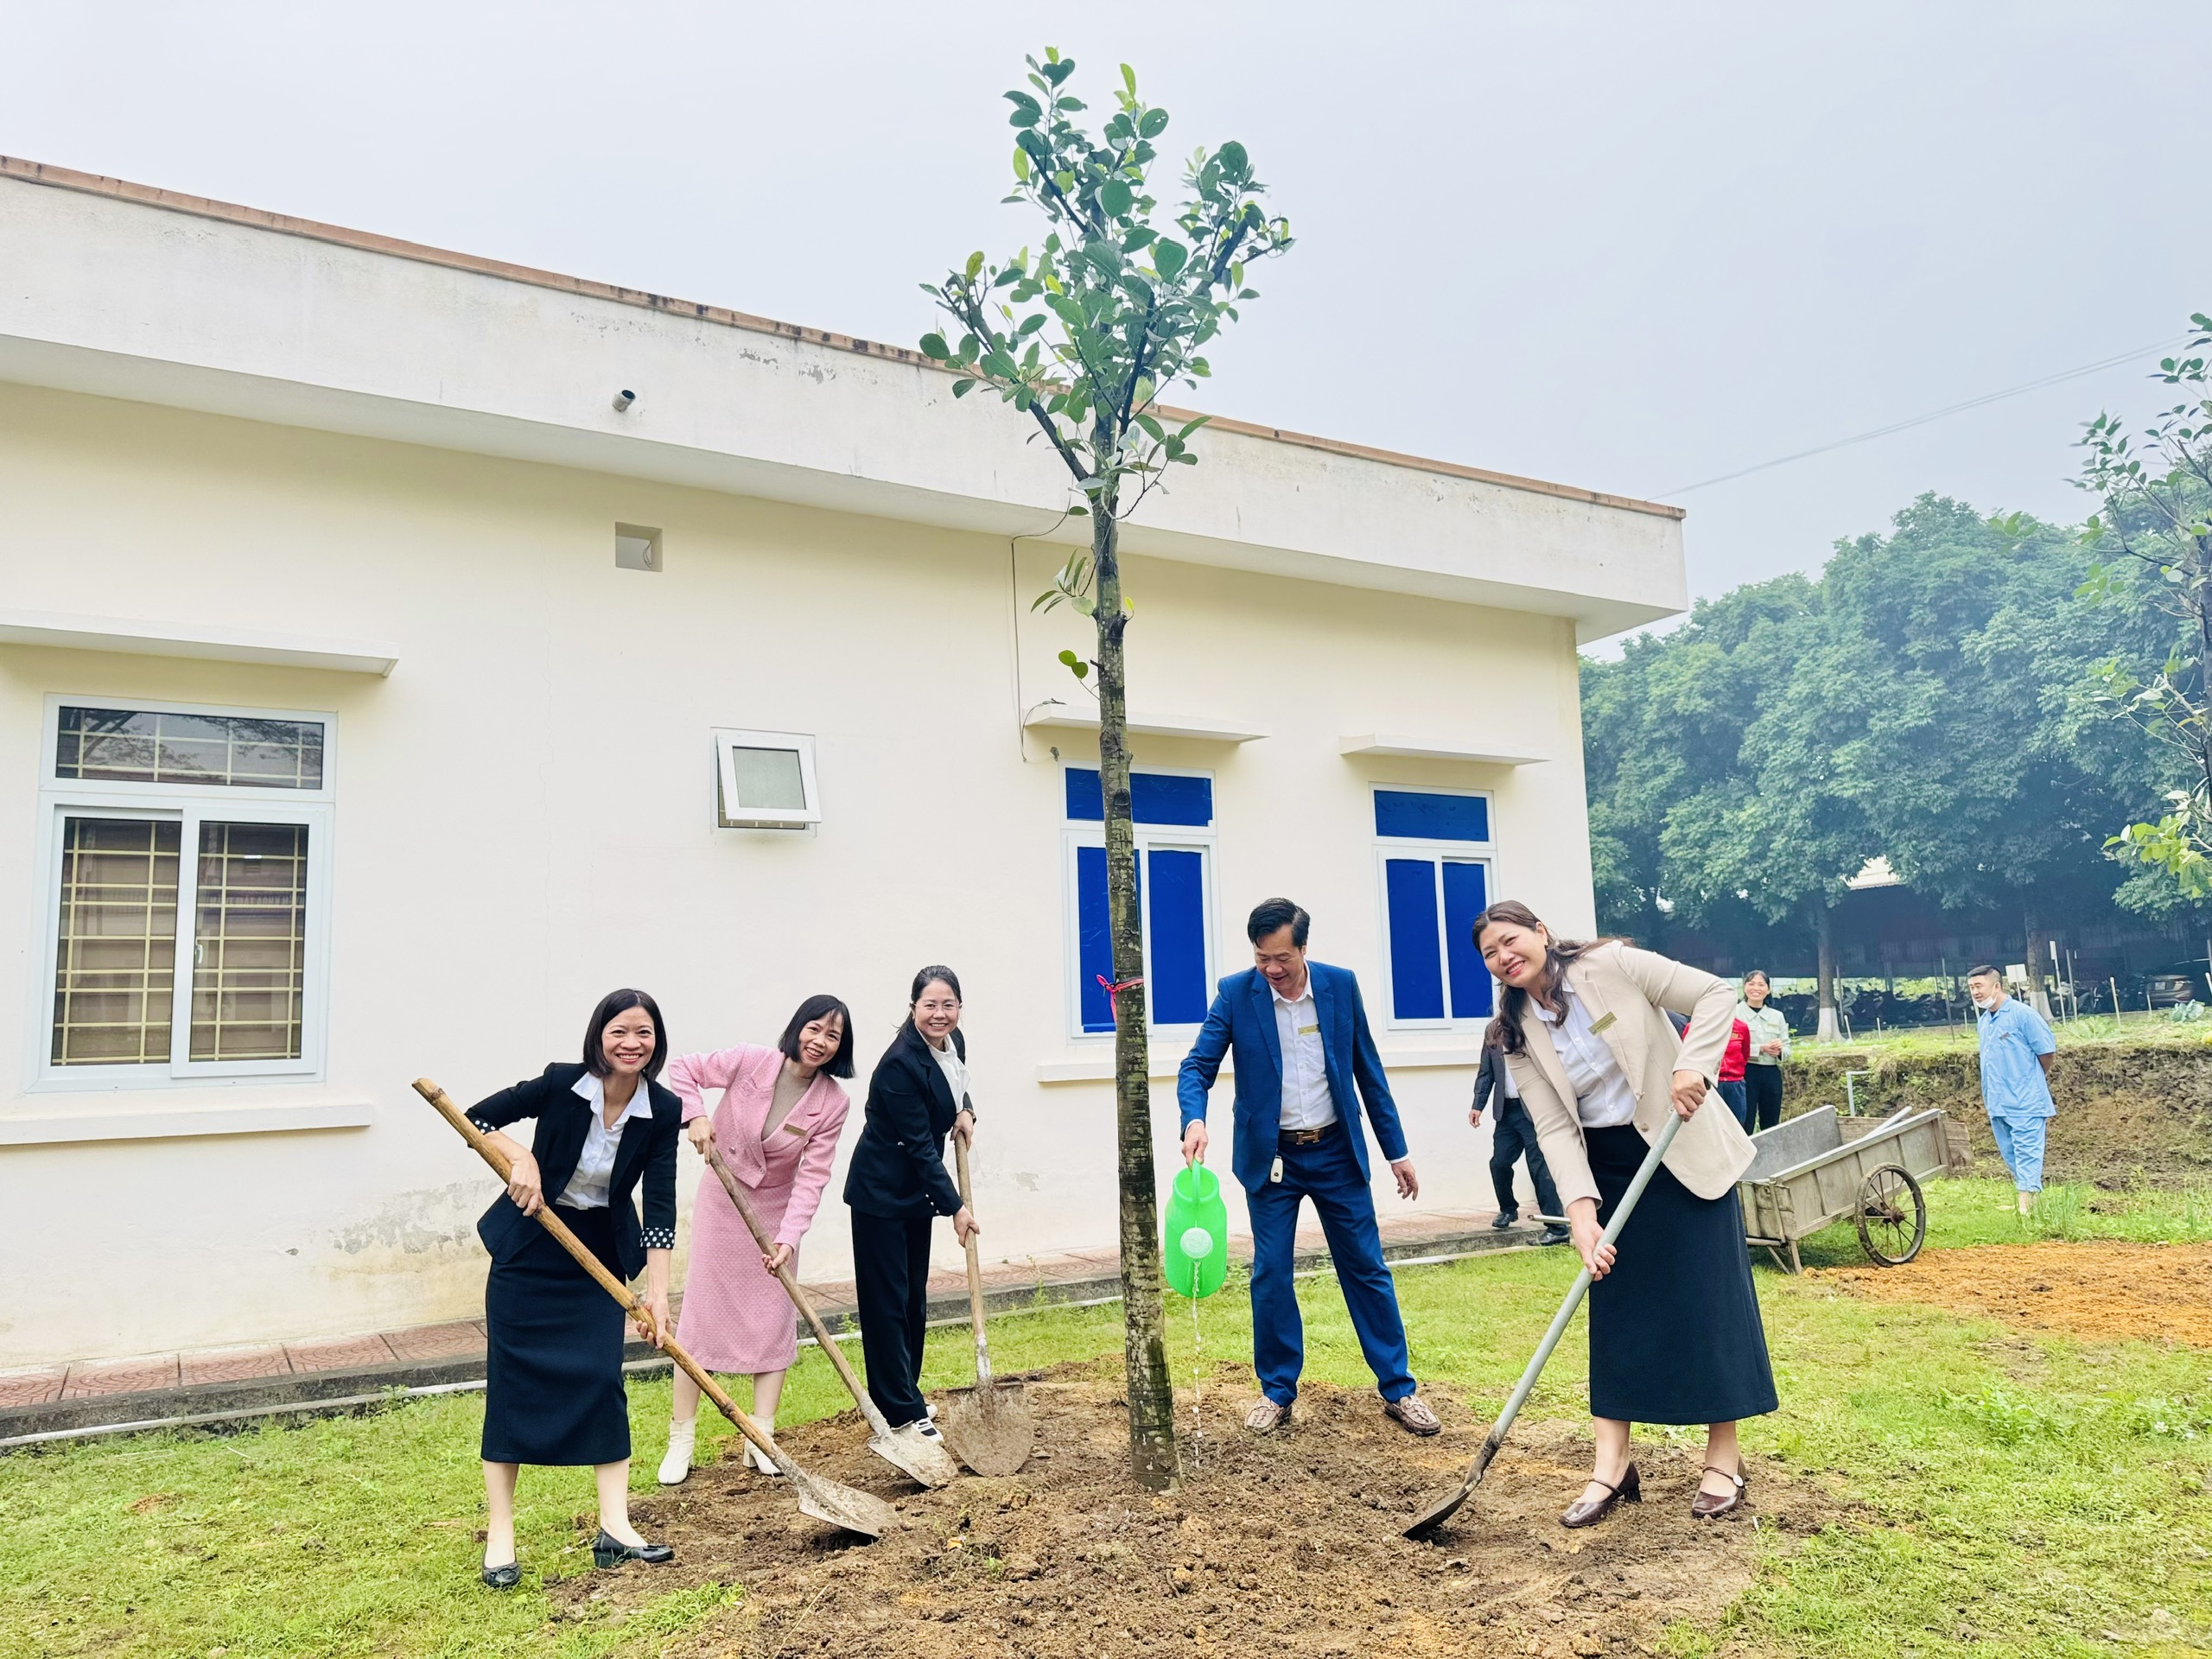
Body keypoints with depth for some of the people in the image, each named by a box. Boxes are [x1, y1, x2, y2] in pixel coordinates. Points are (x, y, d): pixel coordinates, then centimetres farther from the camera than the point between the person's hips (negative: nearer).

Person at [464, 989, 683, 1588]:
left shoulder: (662, 1111, -13)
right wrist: (521, 1157, -28)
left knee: (602, 1378, -3)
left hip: (600, 1254, 2)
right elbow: (477, 1118, -10)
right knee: (510, 1381, 0)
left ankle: (615, 1528, 4)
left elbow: (660, 1203, -13)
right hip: (529, 1245, -2)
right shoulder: (561, 1083, -19)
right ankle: (500, 1537, 8)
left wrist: (657, 1291, -18)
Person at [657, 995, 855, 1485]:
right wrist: (695, 1115, -23)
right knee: (701, 1313, 1)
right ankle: (681, 1442, 10)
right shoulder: (750, 1062, -19)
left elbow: (812, 1177, -18)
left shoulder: (832, 1103, -15)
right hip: (722, 1201, -1)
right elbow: (682, 1068, -8)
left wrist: (788, 1238, -27)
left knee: (774, 1321, 3)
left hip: (775, 1211, 1)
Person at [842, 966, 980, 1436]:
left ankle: (905, 1398, 29)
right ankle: (902, 1414, 6)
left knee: (914, 1301, 16)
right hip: (881, 1191, -8)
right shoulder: (900, 1064, -26)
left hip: (917, 1192, 9)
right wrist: (956, 1207, -20)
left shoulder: (954, 1043, -1)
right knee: (886, 1304, -1)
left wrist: (965, 1110, 0)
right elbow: (919, 1145, -23)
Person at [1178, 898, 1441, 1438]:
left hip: (1336, 1151, 1)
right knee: (1270, 1275, 3)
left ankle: (1399, 1389, 17)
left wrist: (1396, 1150, 6)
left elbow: (1368, 1070, 4)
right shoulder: (1235, 993, -9)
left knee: (1367, 1268, 5)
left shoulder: (1341, 985, -4)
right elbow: (1197, 1066, -10)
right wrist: (1194, 1120, -32)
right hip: (1270, 1156, -1)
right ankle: (1277, 1391, 19)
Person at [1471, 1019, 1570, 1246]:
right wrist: (1478, 1106, 5)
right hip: (1507, 1110, 5)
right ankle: (1508, 1209, 33)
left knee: (1539, 1166, -6)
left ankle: (1557, 1228, 1)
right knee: (1499, 1162, 7)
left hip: (1534, 1109, -5)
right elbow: (1485, 1073, 13)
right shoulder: (1493, 1030, 10)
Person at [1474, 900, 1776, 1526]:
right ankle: (1612, 1466, 9)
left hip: (1685, 1152, -3)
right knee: (1615, 1306, 3)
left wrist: (1693, 1068, -26)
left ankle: (1724, 1458, 13)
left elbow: (1715, 994, -12)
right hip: (1609, 1171, 4)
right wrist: (1581, 1210, -22)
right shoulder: (1520, 1038, -2)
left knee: (1708, 1298, 1)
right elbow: (1554, 1129, -9)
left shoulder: (1612, 965, -12)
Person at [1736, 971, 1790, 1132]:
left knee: (1771, 1125, 10)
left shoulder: (1777, 1016, 12)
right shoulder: (1734, 1012, -3)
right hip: (1745, 1073, -5)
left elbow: (1787, 1049, 12)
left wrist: (1779, 1051, -11)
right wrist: (1761, 1048, -19)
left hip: (1772, 1074, 5)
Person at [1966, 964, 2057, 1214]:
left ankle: (2026, 1206, -10)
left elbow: (2046, 1050, -6)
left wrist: (2034, 1081, 8)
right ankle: (2021, 1201, 24)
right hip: (1997, 1104, 8)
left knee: (2026, 1155, -8)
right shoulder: (1982, 1022, 12)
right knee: (2010, 1156, 14)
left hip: (2025, 1102, -8)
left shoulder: (2023, 1014, -11)